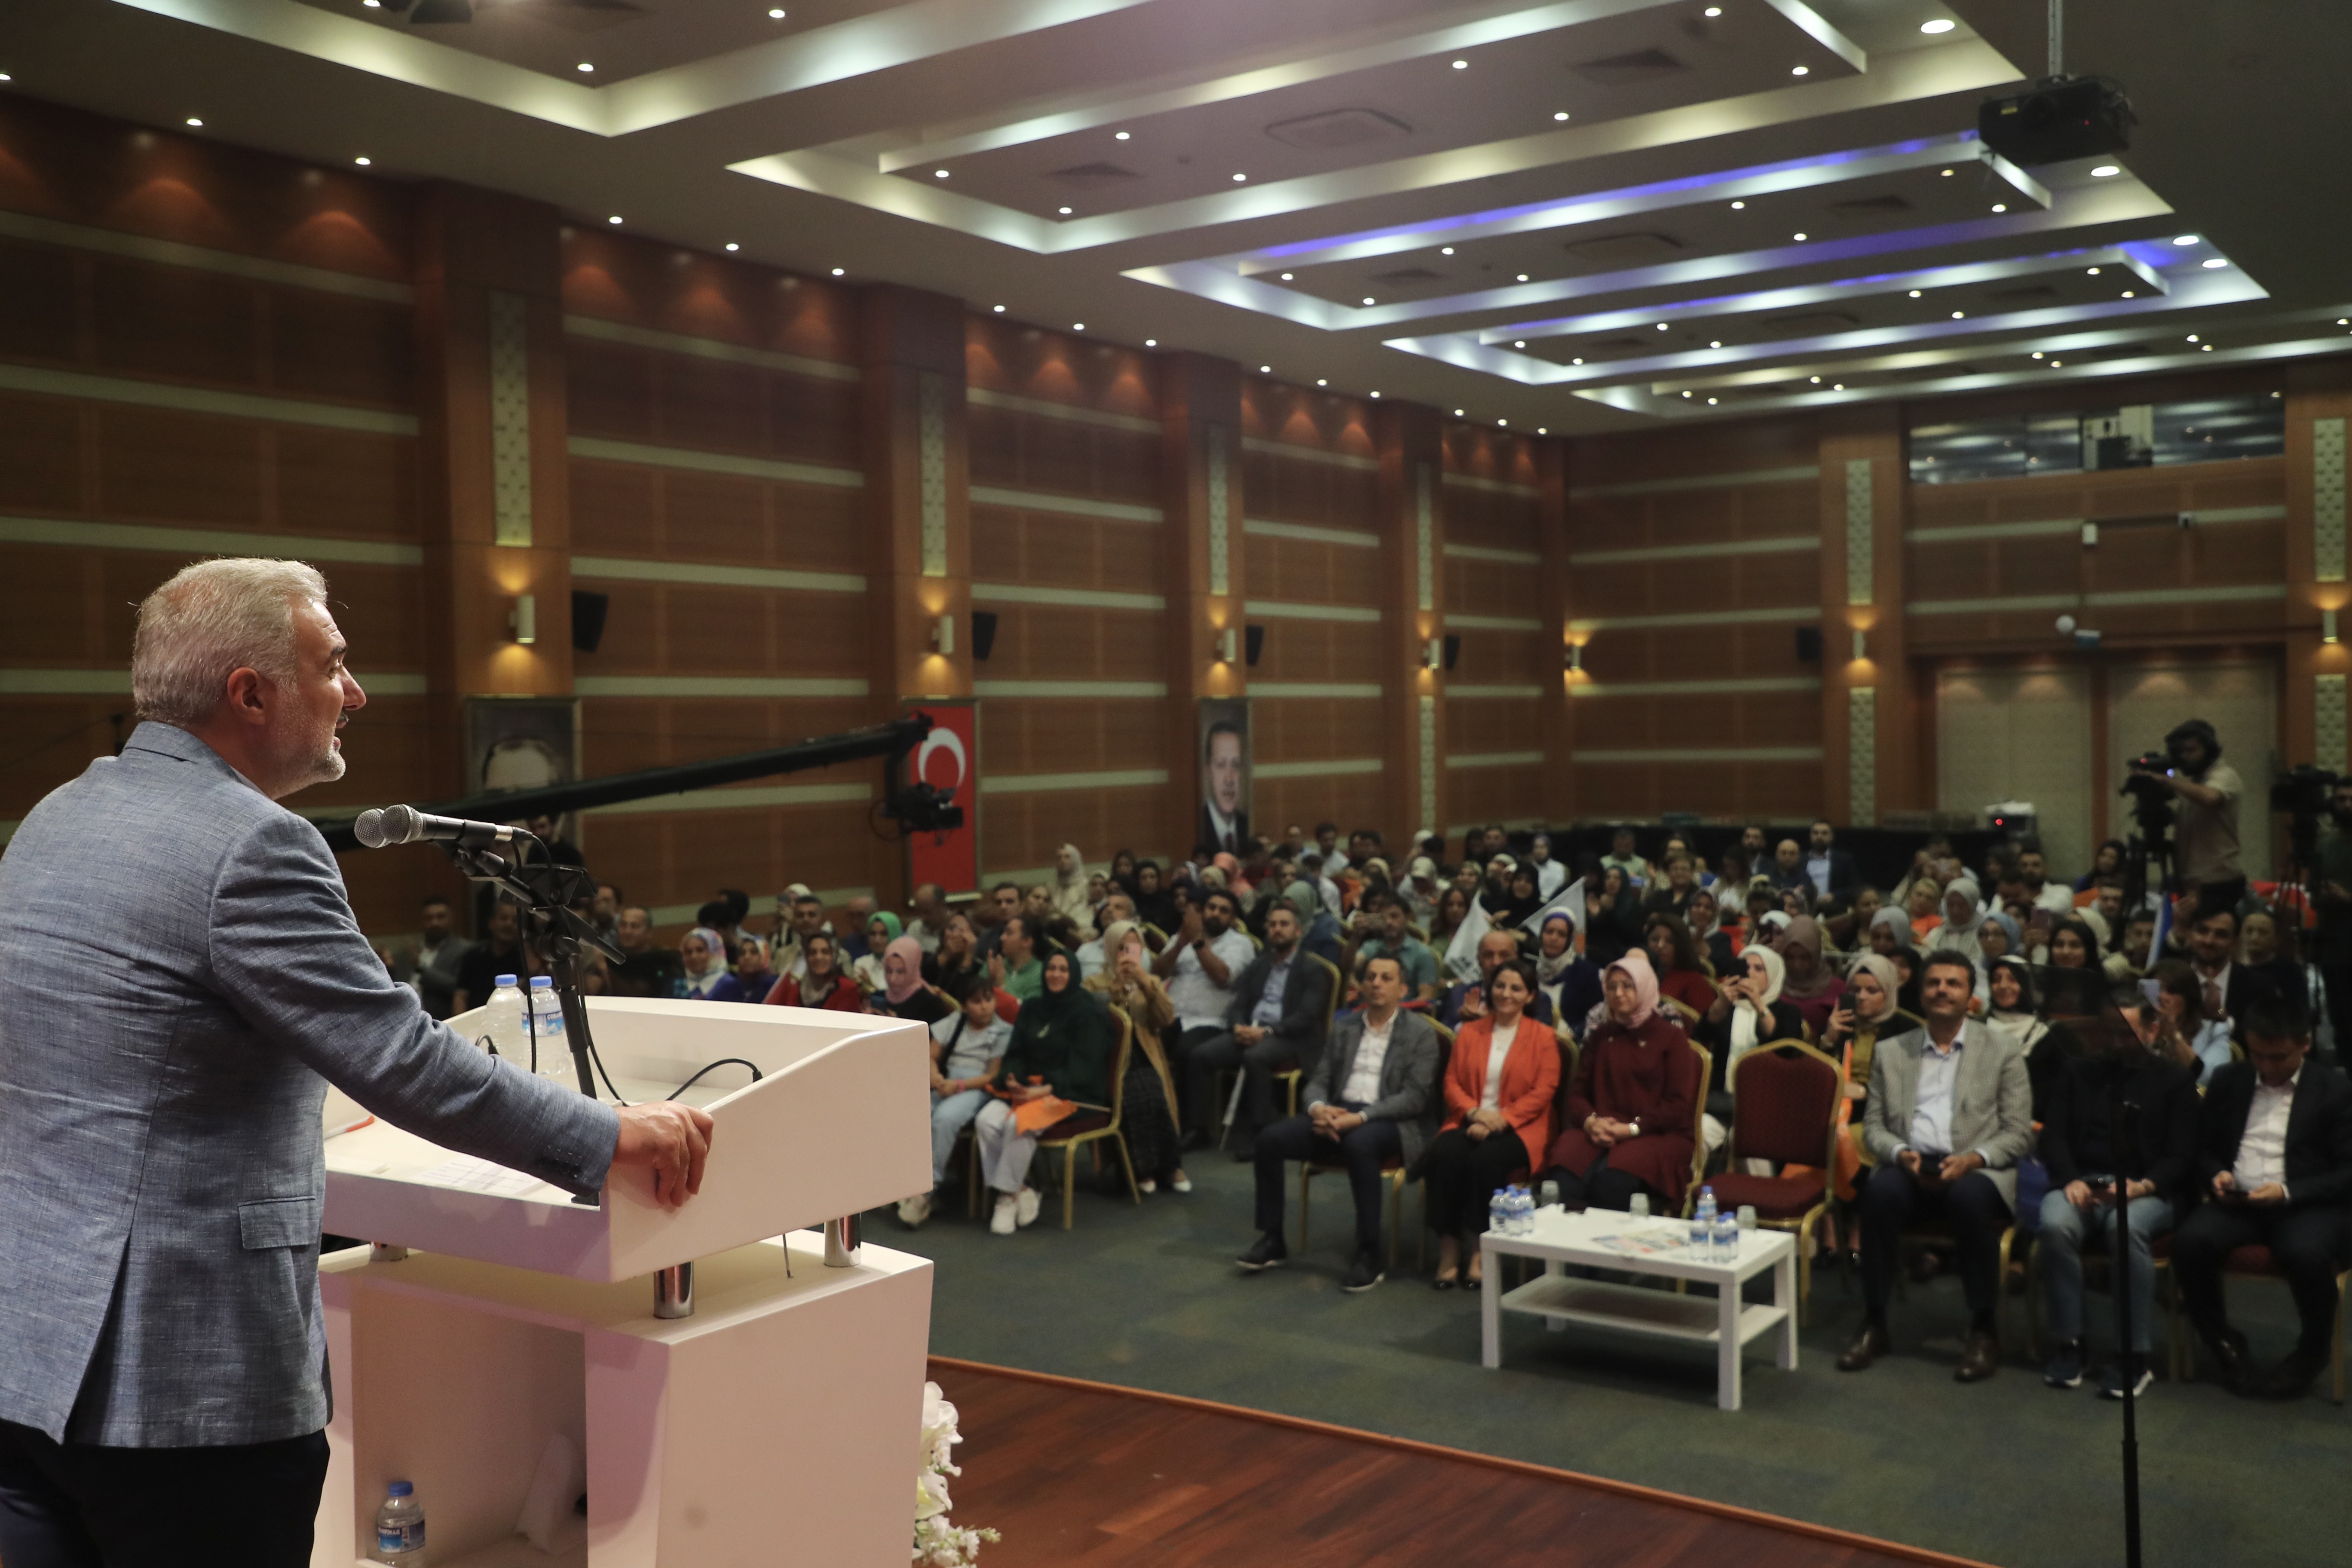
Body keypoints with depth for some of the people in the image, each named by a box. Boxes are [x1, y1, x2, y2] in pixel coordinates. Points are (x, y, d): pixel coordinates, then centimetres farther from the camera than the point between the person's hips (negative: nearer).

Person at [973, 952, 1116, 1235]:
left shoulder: (1090, 1012, -3)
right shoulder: (1031, 1008, 16)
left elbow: (1082, 1067, -11)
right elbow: (1015, 1055, 11)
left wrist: (1043, 1090, -23)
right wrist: (1013, 1082, -12)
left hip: (1073, 1094, -6)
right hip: (1026, 1088, 6)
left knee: (1019, 1124, -34)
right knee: (986, 1120, -25)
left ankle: (1008, 1196, -20)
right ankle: (1021, 1191, -19)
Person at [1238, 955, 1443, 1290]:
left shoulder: (1421, 1033, 1)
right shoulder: (1344, 1028, 17)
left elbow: (1415, 1098, -9)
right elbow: (1317, 1082, 14)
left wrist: (1360, 1117, -20)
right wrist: (1319, 1108, -11)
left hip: (1392, 1123, -5)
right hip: (1337, 1114, 5)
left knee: (1359, 1144, -39)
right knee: (1271, 1138, -17)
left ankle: (1369, 1256, -29)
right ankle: (1272, 1240, -4)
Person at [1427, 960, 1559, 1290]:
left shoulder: (1542, 1038, 8)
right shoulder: (1469, 1032, 18)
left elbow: (1543, 1092, -3)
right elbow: (1452, 1082, 10)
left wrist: (1500, 1120, -16)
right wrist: (1474, 1113, -12)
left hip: (1518, 1127, -3)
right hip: (1470, 1122, 3)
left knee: (1485, 1160, -35)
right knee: (1444, 1154, -31)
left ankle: (1479, 1250, -22)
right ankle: (1448, 1247, -24)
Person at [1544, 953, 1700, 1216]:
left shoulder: (1671, 1037, 7)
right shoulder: (1601, 1035, 20)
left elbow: (1678, 1105, -1)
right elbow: (1577, 1092, 16)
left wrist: (1631, 1129, -14)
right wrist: (1590, 1121, -8)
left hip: (1656, 1135, -3)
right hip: (1599, 1132, 3)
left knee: (1612, 1179, -36)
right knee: (1566, 1169, -32)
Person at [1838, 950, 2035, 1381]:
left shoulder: (2002, 1054, 10)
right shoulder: (1890, 1052, 17)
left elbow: (2019, 1133, 4)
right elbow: (1873, 1124, 13)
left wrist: (1973, 1159, -14)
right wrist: (1901, 1154, -9)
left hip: (1975, 1171, -2)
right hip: (1910, 1168, 2)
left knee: (1969, 1198, -36)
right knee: (1879, 1190, -32)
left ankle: (1982, 1332, -20)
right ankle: (1874, 1324, -21)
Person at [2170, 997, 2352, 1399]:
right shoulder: (2228, 1081, 13)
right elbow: (2203, 1148, 19)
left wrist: (2288, 1193, -17)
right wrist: (2216, 1175, -5)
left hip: (2305, 1205, -3)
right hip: (2236, 1203, 3)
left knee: (2307, 1254, -37)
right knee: (2189, 1241, -29)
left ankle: (2313, 1351, -5)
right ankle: (2224, 1344, -4)